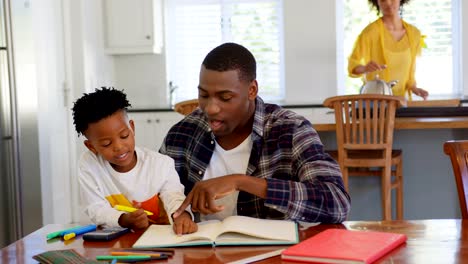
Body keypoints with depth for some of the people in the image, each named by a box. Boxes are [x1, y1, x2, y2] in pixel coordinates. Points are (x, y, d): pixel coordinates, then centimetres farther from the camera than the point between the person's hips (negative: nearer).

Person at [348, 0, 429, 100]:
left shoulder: (413, 33, 8)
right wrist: (365, 68, -29)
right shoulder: (370, 32, -7)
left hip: (403, 98, 4)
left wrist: (413, 88, 0)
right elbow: (352, 65, -9)